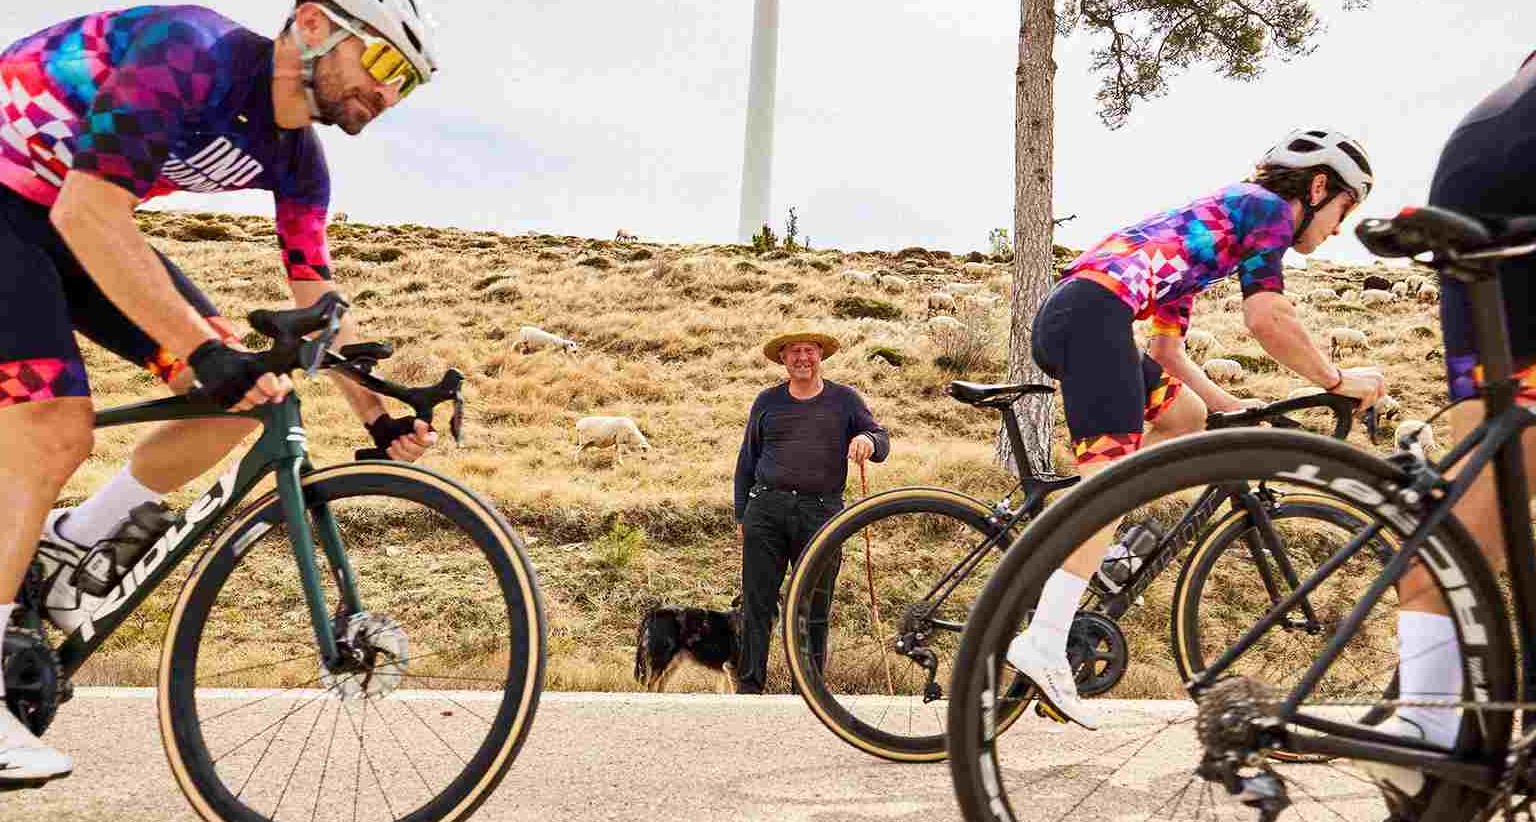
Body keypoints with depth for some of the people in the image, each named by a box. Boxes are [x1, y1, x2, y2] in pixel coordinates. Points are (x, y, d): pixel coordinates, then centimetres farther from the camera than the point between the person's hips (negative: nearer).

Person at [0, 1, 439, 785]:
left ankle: (68, 544, 10)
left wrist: (378, 416, -2)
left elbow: (317, 302, 3)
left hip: (85, 217, 7)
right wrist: (205, 350, -40)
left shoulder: (297, 159, -5)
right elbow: (87, 213, -36)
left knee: (245, 391, -6)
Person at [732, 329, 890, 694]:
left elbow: (882, 442, 4)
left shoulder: (844, 399, 10)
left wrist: (868, 439, -20)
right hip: (766, 509, 1)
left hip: (820, 513, -1)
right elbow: (747, 461, 17)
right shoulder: (767, 402, 13)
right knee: (757, 604, 1)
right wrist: (741, 516, 14)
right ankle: (748, 686, 9)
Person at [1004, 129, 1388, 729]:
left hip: (1061, 317, 10)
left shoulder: (1212, 225, 34)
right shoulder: (1268, 206, 9)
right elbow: (1267, 318, -6)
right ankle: (1043, 645, -25)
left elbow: (1166, 351, 30)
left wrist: (1232, 407, 28)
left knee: (1187, 417, 23)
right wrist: (1338, 379, 7)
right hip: (1094, 311, -9)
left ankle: (1096, 547, 13)